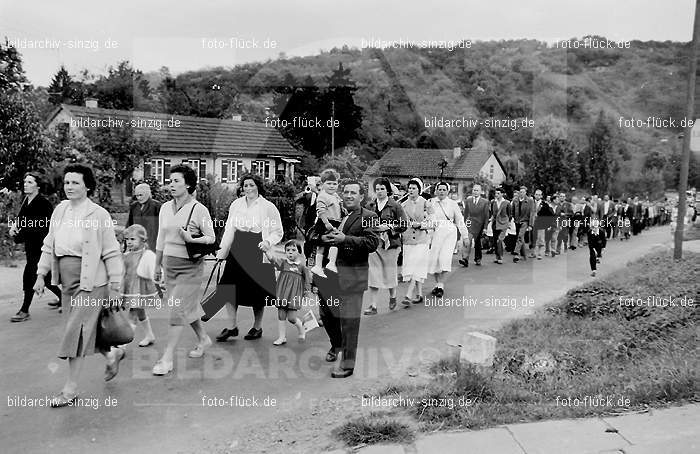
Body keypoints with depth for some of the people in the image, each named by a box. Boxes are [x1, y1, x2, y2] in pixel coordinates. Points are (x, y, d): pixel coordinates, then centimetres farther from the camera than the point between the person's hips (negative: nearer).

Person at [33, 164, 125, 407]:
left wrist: (115, 286, -8)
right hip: (67, 281, 6)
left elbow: (112, 253, -7)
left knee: (75, 333, -5)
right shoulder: (60, 210, 6)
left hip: (90, 282, -6)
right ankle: (112, 354, 40)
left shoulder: (99, 215, -10)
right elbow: (49, 246, 15)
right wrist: (41, 274, 10)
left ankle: (70, 390, 6)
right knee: (84, 330, 13)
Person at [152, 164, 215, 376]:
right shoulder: (165, 208, 7)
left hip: (190, 265, -6)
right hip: (170, 263, 6)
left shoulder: (199, 210, -10)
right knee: (188, 305, 16)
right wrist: (158, 264, 18)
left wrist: (192, 239, -24)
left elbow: (211, 238, -7)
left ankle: (167, 358, -2)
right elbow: (161, 239, 14)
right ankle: (203, 339, 38)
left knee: (178, 309, -7)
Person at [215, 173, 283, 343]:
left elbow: (278, 232, 1)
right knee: (231, 287, -2)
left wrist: (268, 242, -17)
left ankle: (257, 327, 20)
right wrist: (223, 249, 6)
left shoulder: (268, 207, -3)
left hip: (257, 252, -4)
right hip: (237, 250, 4)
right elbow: (229, 229, 13)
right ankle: (232, 326, 10)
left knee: (257, 291, 3)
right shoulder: (236, 204, 9)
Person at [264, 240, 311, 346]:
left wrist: (307, 293, 8)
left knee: (291, 317, -3)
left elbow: (307, 281, 7)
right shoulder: (283, 263, 2)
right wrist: (266, 250, -35)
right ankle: (282, 337, 16)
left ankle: (302, 331, 24)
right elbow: (272, 258, -17)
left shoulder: (302, 266, -1)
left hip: (295, 294, -3)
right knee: (281, 315, 5)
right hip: (282, 293, 3)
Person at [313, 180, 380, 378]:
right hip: (330, 272, 7)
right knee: (326, 313, 18)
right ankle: (337, 346, 43)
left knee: (349, 320, -3)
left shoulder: (368, 217, -6)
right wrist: (324, 237, -3)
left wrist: (345, 239, -23)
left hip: (352, 274, -7)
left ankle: (347, 364, 7)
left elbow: (373, 243, -17)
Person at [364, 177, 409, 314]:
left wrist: (389, 227, -15)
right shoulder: (370, 206, 7)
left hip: (390, 243, -2)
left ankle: (392, 297, 36)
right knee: (373, 274, -3)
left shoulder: (395, 206, -3)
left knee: (390, 272, 9)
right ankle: (373, 306, -1)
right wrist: (371, 227, -5)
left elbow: (404, 224, -4)